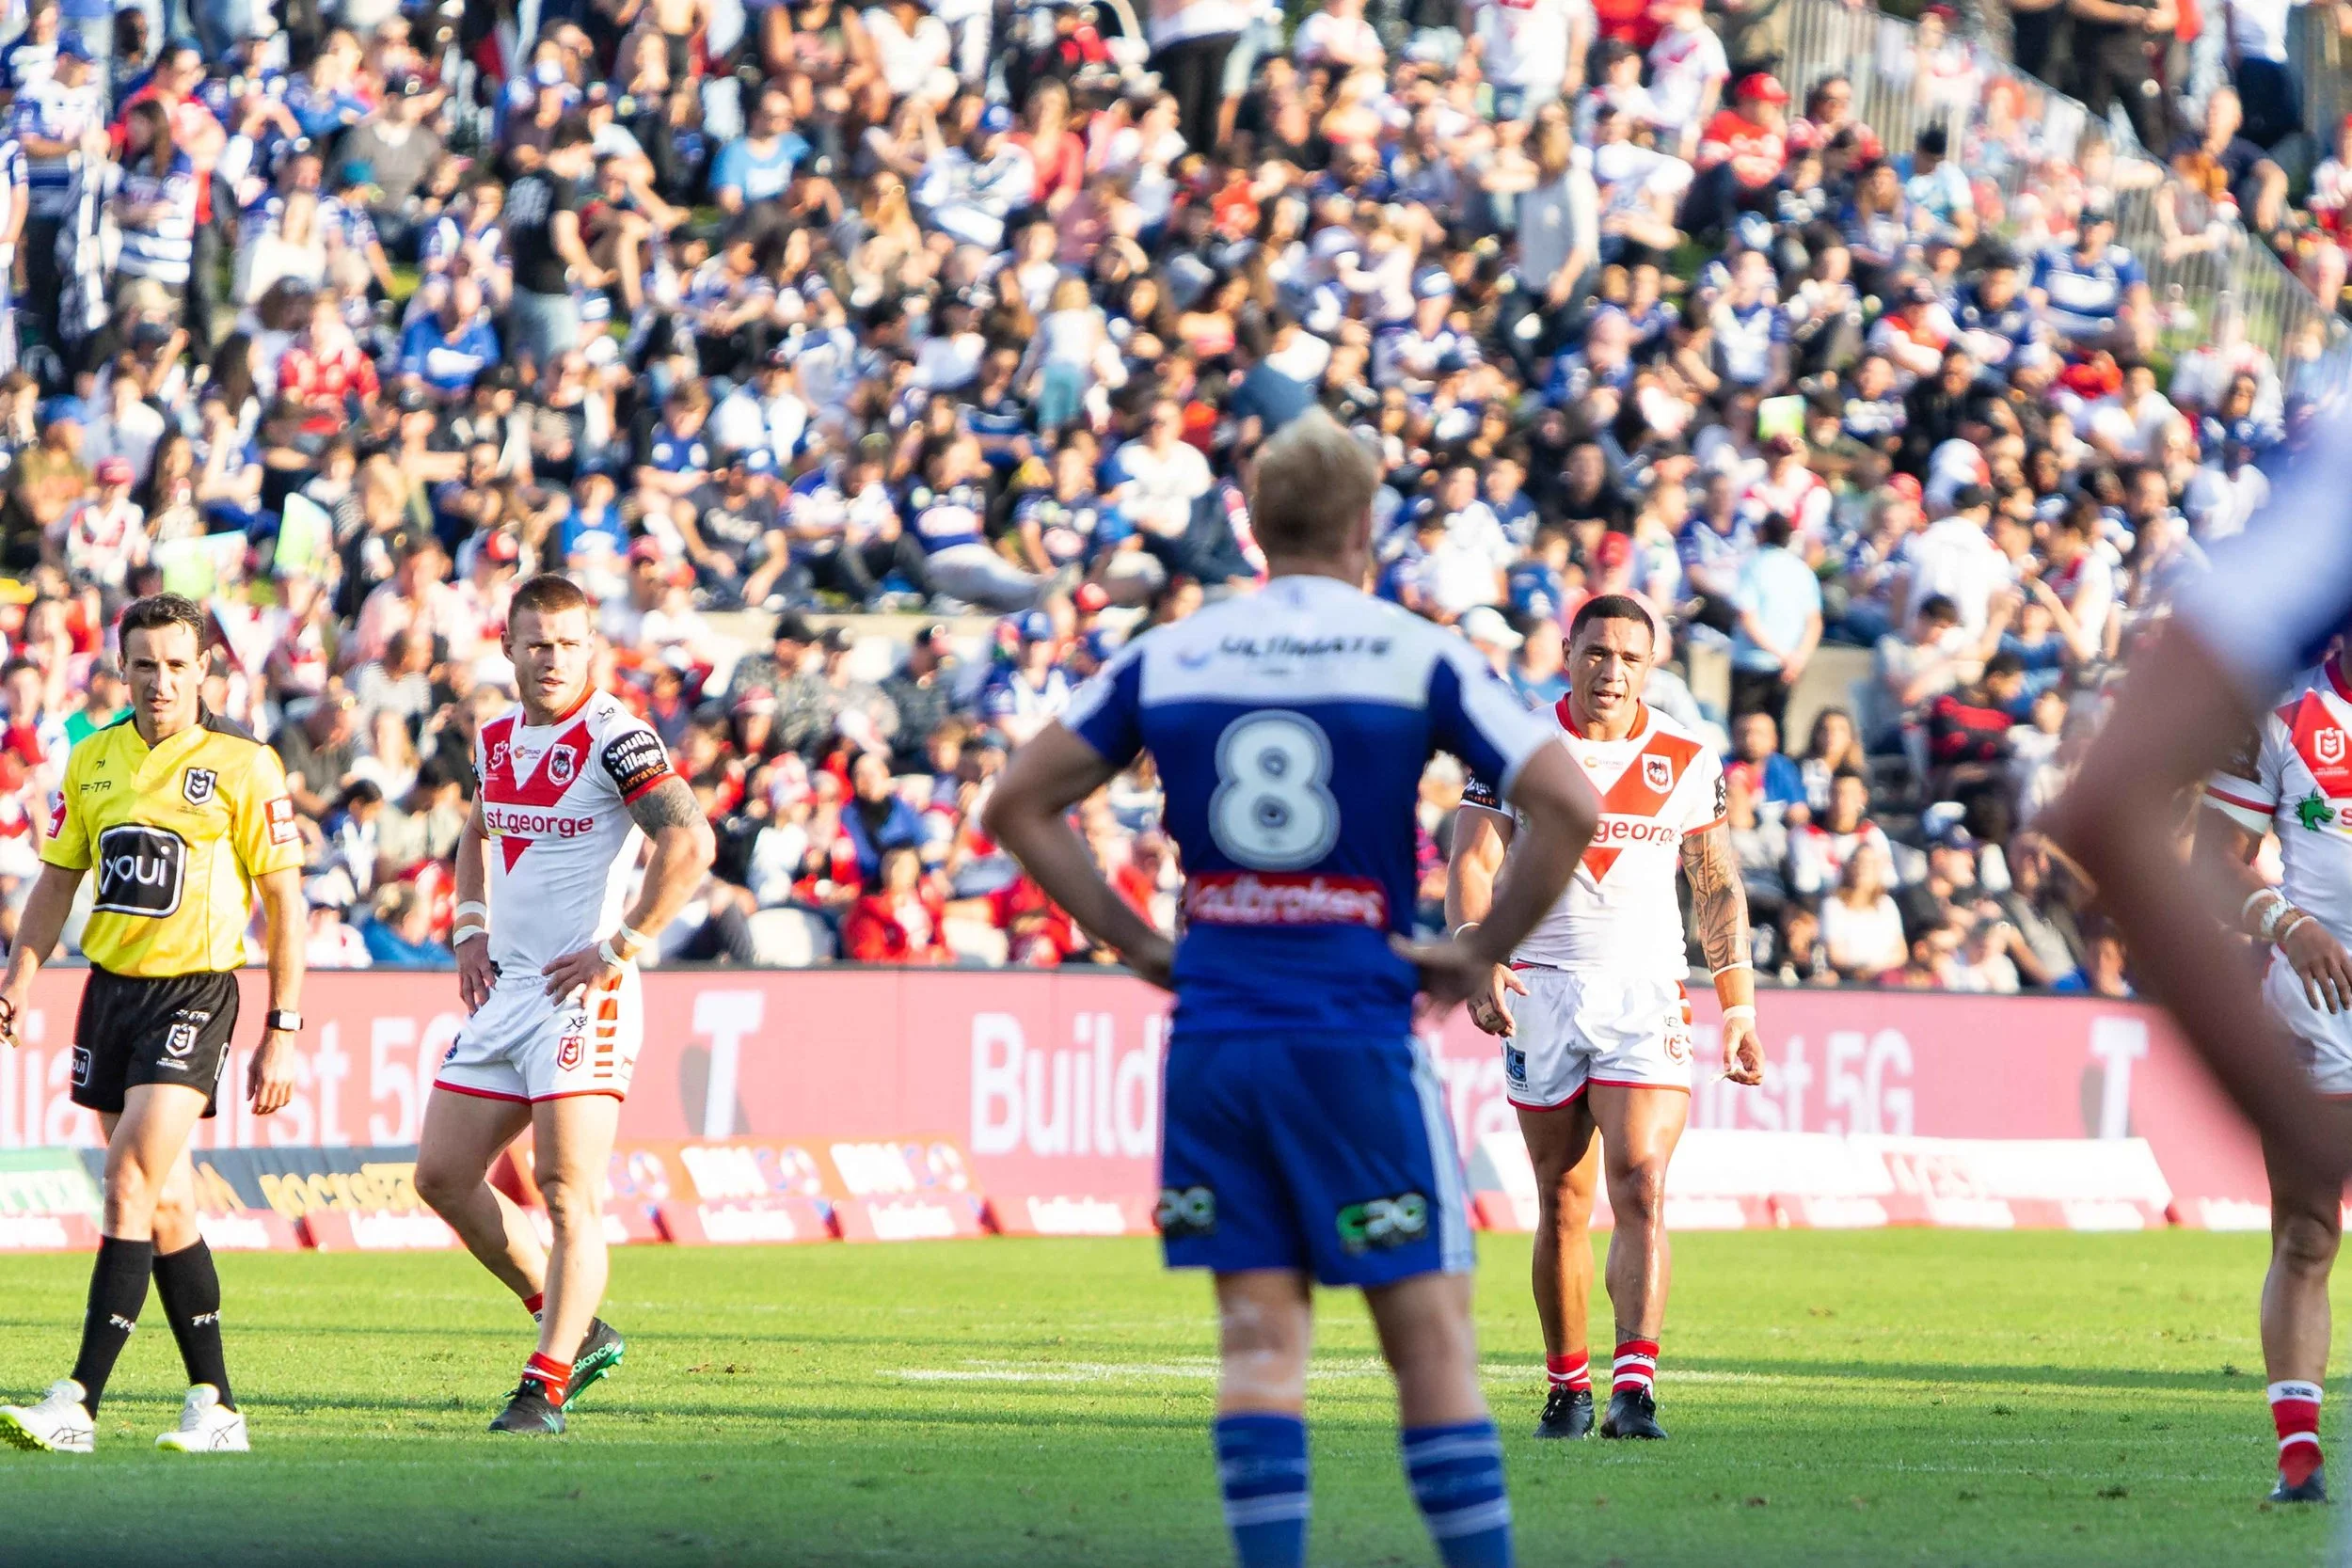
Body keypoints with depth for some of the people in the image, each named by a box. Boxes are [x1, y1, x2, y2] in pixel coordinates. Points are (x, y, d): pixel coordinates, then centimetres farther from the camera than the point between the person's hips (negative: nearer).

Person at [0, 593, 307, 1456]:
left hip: (194, 990, -6)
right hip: (109, 987, 6)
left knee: (132, 1179, -16)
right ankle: (215, 1402, 15)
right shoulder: (92, 761, 9)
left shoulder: (243, 765, -6)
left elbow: (285, 903, -4)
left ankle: (79, 1403, -19)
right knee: (165, 1202, 8)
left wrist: (282, 1030, -7)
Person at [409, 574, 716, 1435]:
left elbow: (690, 842, -21)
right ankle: (575, 1331, 18)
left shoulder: (614, 736, -12)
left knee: (568, 1190, -12)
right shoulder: (498, 739, 12)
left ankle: (545, 1385, -10)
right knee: (442, 1174, 7)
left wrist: (617, 949, -19)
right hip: (506, 990, 9)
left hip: (582, 995, -9)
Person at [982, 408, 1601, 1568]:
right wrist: (1482, 953, -1)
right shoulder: (1417, 656, -2)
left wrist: (1131, 939, 12)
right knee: (1430, 1337, 1)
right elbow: (1567, 807, -10)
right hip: (1357, 1036, -3)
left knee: (1259, 1341, 4)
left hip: (1214, 1040, 3)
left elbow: (1018, 804, 10)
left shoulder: (1165, 657, 7)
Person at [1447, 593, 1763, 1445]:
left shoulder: (1686, 760, 6)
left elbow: (1718, 887, 14)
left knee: (1641, 1188, -15)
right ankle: (1567, 1387, 16)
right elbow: (1472, 862, -5)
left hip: (1646, 993, 0)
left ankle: (1634, 1384, -23)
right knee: (1562, 1202, 4)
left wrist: (1738, 1004, 10)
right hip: (1543, 988, 0)